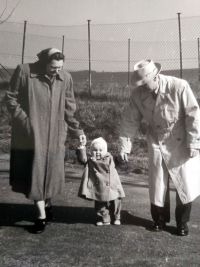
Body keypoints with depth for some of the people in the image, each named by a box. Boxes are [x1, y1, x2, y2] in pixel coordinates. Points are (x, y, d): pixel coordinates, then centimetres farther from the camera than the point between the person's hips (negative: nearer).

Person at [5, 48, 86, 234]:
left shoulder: (65, 78, -2)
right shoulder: (24, 72, -9)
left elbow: (69, 109, 6)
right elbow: (11, 99, -1)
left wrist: (77, 130, 1)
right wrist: (24, 120, -10)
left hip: (54, 136, 2)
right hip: (30, 135, -2)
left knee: (51, 173, 9)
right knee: (35, 173, 1)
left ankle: (47, 204, 34)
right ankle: (41, 215, 12)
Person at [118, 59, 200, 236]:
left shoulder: (179, 87, -23)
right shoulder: (138, 93, -13)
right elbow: (130, 121, -4)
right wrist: (124, 146, -4)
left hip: (182, 142, -2)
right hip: (157, 143, 3)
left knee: (185, 183, 2)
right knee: (157, 183, 9)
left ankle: (182, 222, 23)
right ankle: (160, 219, 29)